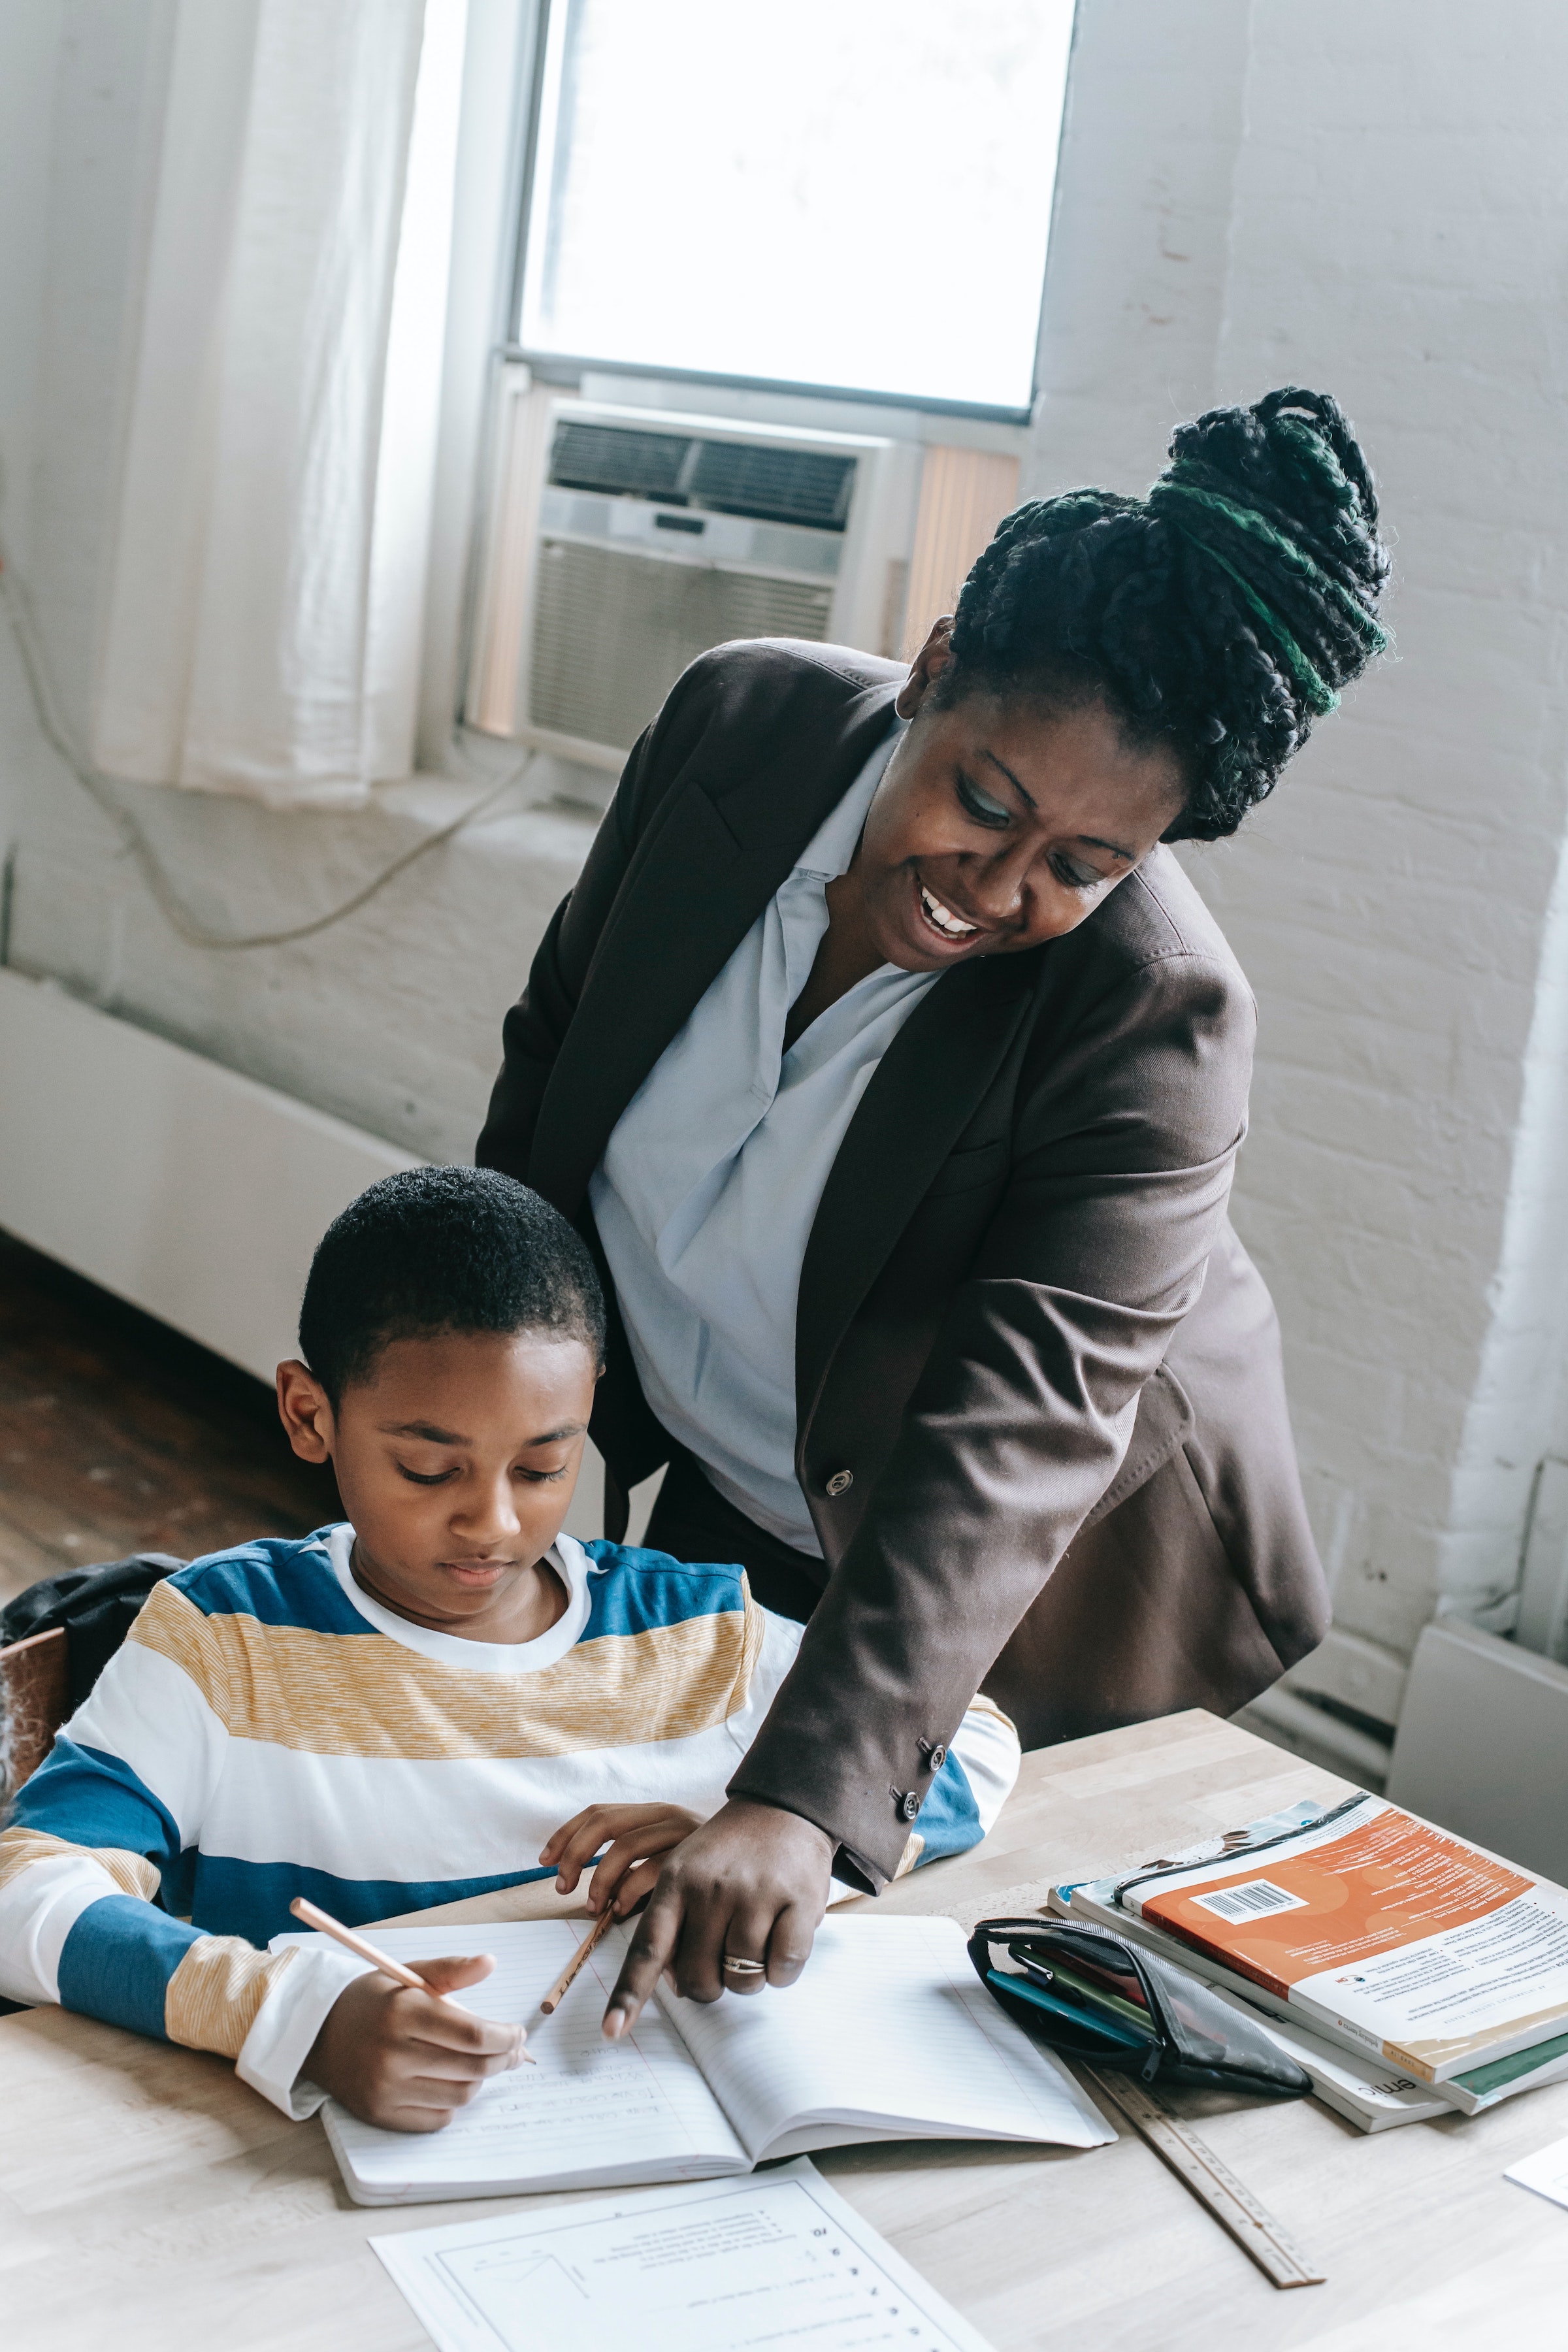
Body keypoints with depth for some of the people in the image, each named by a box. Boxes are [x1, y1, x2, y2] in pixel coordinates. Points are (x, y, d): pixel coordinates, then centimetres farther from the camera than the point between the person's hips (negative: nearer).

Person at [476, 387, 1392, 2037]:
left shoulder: (1157, 1018, -32)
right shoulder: (742, 722, -19)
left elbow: (1013, 1438, -40)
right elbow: (557, 1050, -2)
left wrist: (803, 1801, -49)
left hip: (1022, 1596, -4)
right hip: (725, 1501, 5)